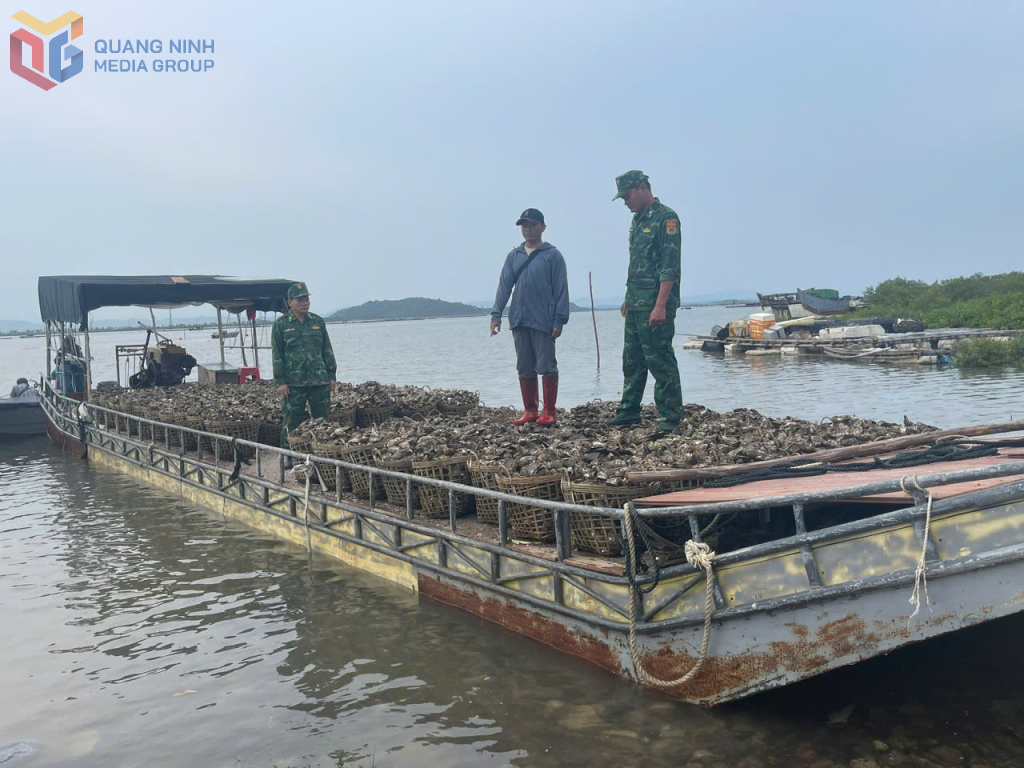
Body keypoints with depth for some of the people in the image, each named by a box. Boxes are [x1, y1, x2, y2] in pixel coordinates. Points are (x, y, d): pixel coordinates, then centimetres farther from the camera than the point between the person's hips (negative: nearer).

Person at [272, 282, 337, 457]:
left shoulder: (318, 322, 11)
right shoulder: (281, 324, 1)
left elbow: (327, 351, 13)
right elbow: (277, 355, -1)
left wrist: (332, 376, 8)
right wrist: (280, 382, -8)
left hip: (320, 380, 3)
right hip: (293, 383, -3)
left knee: (323, 420, 5)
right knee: (292, 423, 1)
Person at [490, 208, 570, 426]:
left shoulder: (552, 255, -1)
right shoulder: (513, 256, 11)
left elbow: (561, 289, -4)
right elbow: (504, 285, 8)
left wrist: (559, 319, -10)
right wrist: (496, 314, -1)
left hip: (543, 322, -5)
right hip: (519, 321, 5)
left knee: (546, 367, 0)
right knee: (525, 368, 9)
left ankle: (549, 412, 8)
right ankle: (529, 411, 18)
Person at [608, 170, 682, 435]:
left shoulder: (666, 218, -11)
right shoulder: (638, 220, 17)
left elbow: (669, 266, -18)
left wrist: (660, 306, -23)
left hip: (655, 304, -9)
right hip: (636, 304, 9)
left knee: (660, 360, -6)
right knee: (632, 360, 14)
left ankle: (669, 418, 1)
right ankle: (628, 413, 23)